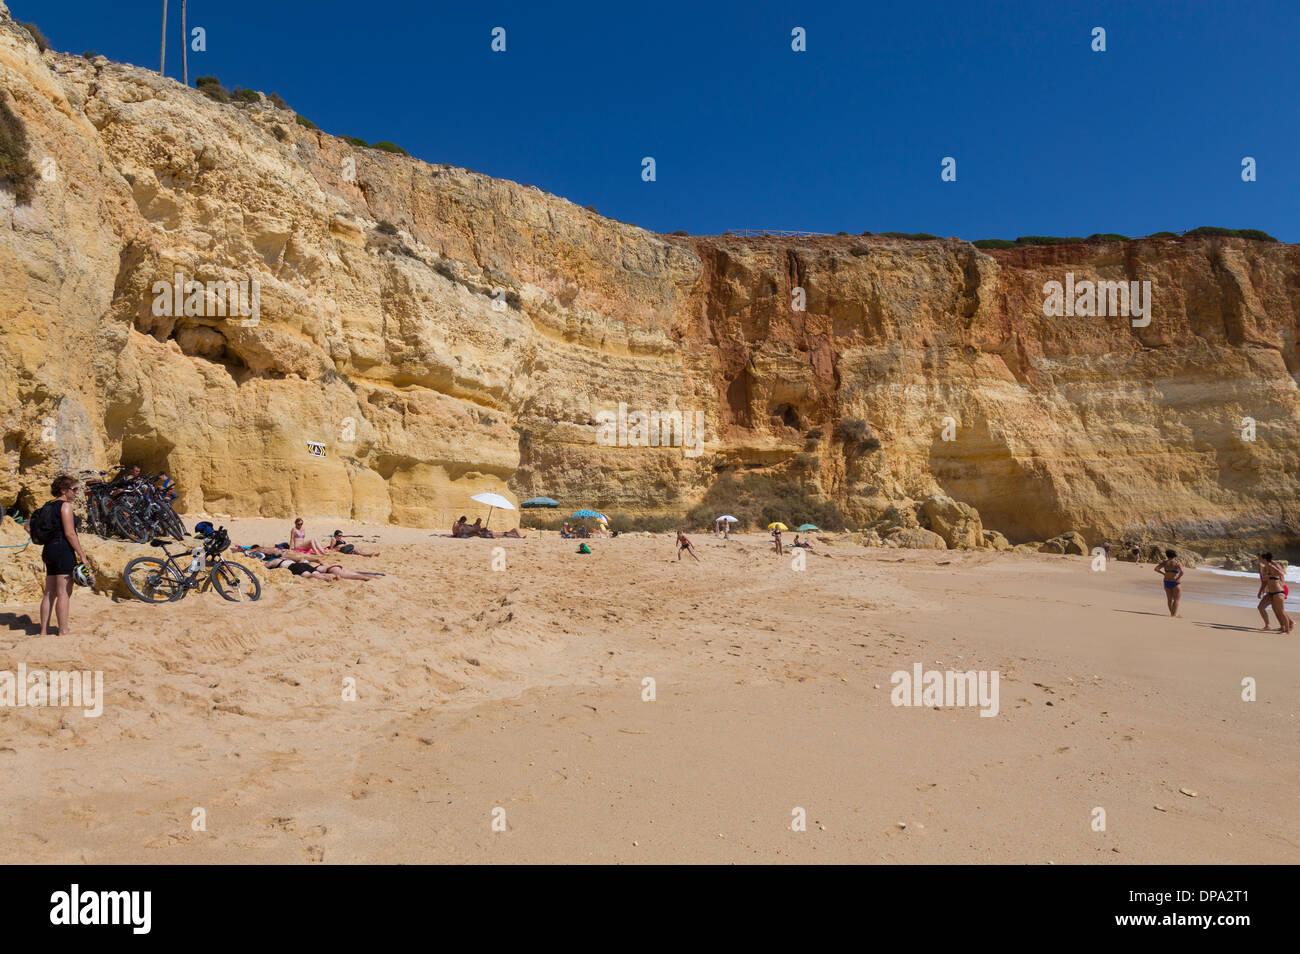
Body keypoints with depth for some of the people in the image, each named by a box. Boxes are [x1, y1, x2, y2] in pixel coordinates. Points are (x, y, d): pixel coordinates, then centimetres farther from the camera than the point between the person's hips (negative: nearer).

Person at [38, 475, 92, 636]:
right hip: (63, 551, -9)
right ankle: (63, 632, -6)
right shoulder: (65, 505, -11)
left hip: (49, 550, 9)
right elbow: (69, 533, -17)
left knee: (49, 593, 12)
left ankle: (44, 631, 15)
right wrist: (82, 555, -15)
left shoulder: (48, 506, 16)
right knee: (64, 593, -7)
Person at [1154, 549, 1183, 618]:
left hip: (1167, 583, 5)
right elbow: (1182, 571, -28)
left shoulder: (1165, 562, -1)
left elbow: (1156, 569, -5)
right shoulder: (1177, 563, -12)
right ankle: (1174, 615, 1)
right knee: (1176, 599, 3)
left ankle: (1172, 613, 25)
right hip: (1176, 583, -4)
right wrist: (1178, 578, -12)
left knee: (1170, 599, 15)